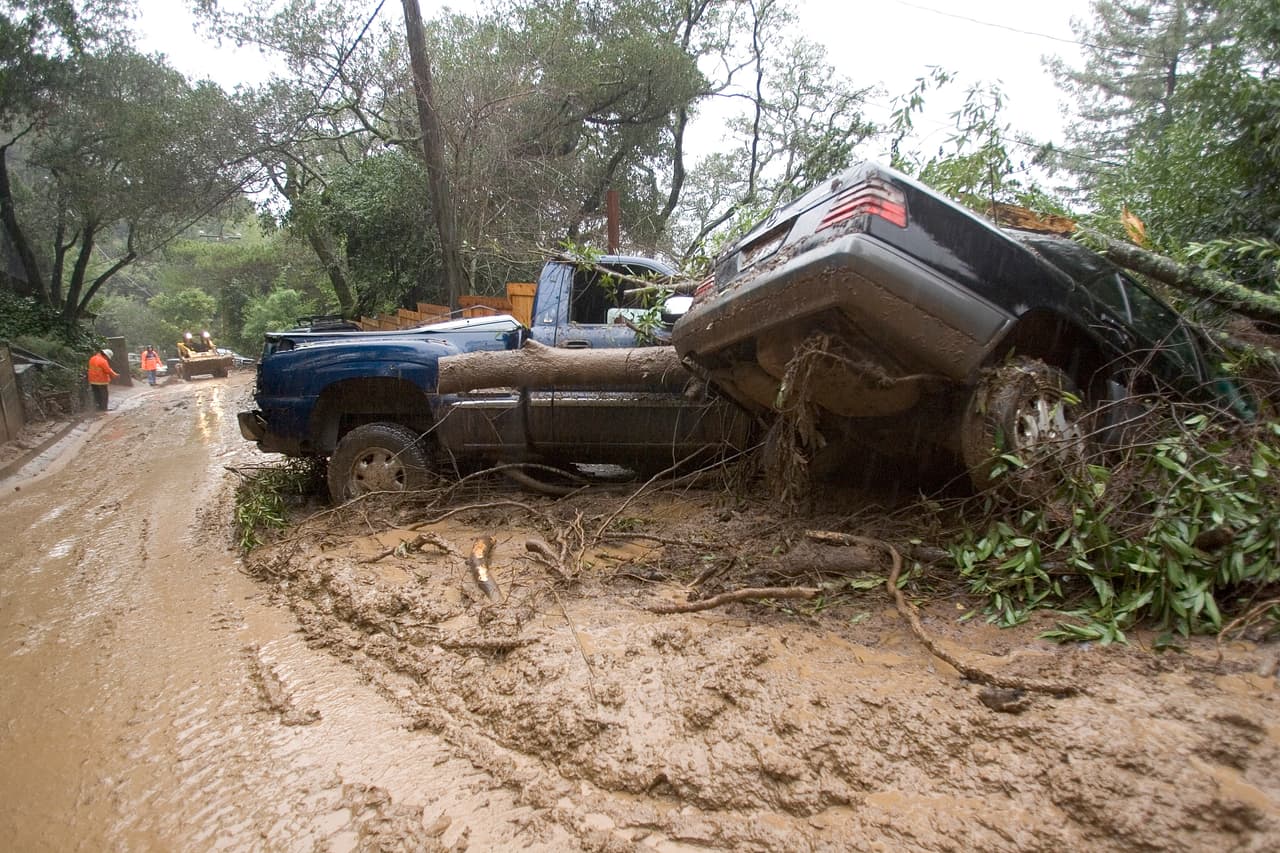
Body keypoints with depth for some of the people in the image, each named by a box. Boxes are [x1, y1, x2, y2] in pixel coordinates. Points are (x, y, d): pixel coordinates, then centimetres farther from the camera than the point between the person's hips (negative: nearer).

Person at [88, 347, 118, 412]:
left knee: (96, 395, 15)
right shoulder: (103, 361, -21)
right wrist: (115, 375, -2)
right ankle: (103, 409, 4)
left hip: (93, 381, 8)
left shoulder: (92, 358, 6)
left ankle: (96, 408, 18)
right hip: (101, 381, -8)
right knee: (103, 396, 3)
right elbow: (108, 371, -19)